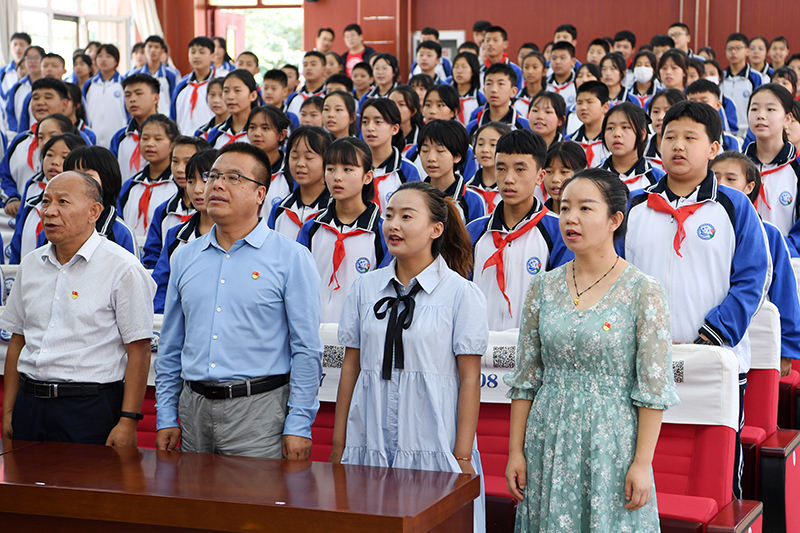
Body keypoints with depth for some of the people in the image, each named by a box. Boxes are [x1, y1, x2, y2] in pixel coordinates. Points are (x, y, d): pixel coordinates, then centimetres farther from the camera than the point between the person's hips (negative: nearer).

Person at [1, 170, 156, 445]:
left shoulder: (122, 268, -8)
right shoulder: (31, 264, 11)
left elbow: (138, 351, -10)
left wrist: (128, 422, -16)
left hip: (90, 409, -5)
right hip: (29, 404, 5)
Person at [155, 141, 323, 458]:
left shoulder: (291, 258, -2)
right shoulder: (185, 258, 13)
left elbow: (307, 350, -6)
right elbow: (170, 348, 17)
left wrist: (298, 426, -11)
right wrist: (166, 417, 10)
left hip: (258, 411, -4)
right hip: (193, 407, 5)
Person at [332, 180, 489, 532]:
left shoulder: (461, 293, -4)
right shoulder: (365, 288, 9)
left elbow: (469, 379, -5)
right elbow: (350, 367, 12)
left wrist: (463, 457, -9)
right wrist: (338, 445, 11)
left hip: (432, 448, -4)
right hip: (369, 444, 4)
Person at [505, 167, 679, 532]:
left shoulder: (642, 292, -6)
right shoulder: (543, 289, 5)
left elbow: (654, 389, -8)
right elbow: (525, 378, 8)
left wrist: (642, 463, -12)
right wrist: (515, 451, 4)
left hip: (612, 445, -3)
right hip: (549, 444, 3)